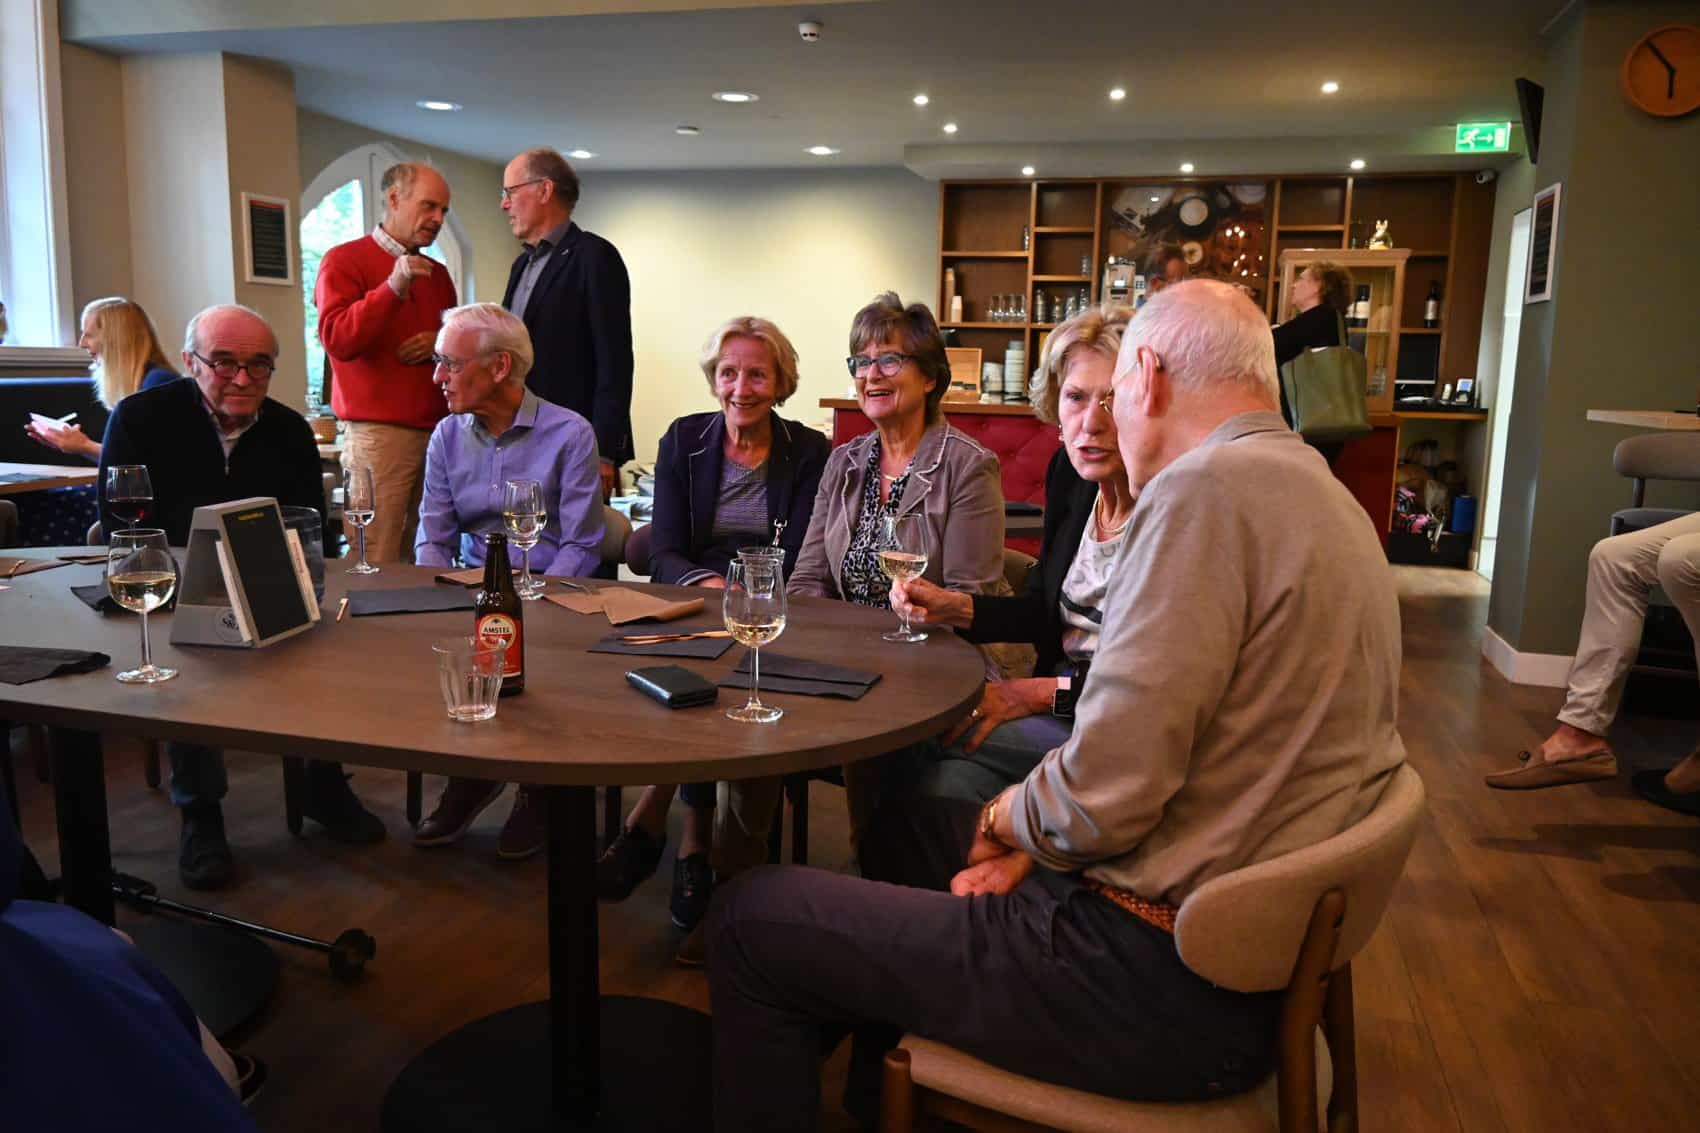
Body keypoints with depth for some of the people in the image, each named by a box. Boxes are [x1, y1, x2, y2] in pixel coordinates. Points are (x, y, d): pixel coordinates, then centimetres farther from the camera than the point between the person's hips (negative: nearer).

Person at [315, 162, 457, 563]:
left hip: (438, 435, 5)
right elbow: (337, 340, -11)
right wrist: (394, 287, -20)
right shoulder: (344, 260, 2)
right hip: (378, 435, -5)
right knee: (378, 569, -7)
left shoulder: (437, 273, 20)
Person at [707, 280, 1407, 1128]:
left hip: (1162, 981, -10)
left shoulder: (1204, 488, -20)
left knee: (750, 918, -2)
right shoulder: (1324, 498, 12)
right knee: (906, 824, 26)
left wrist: (1005, 821, -3)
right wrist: (1033, 845, 6)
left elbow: (1102, 797, -25)